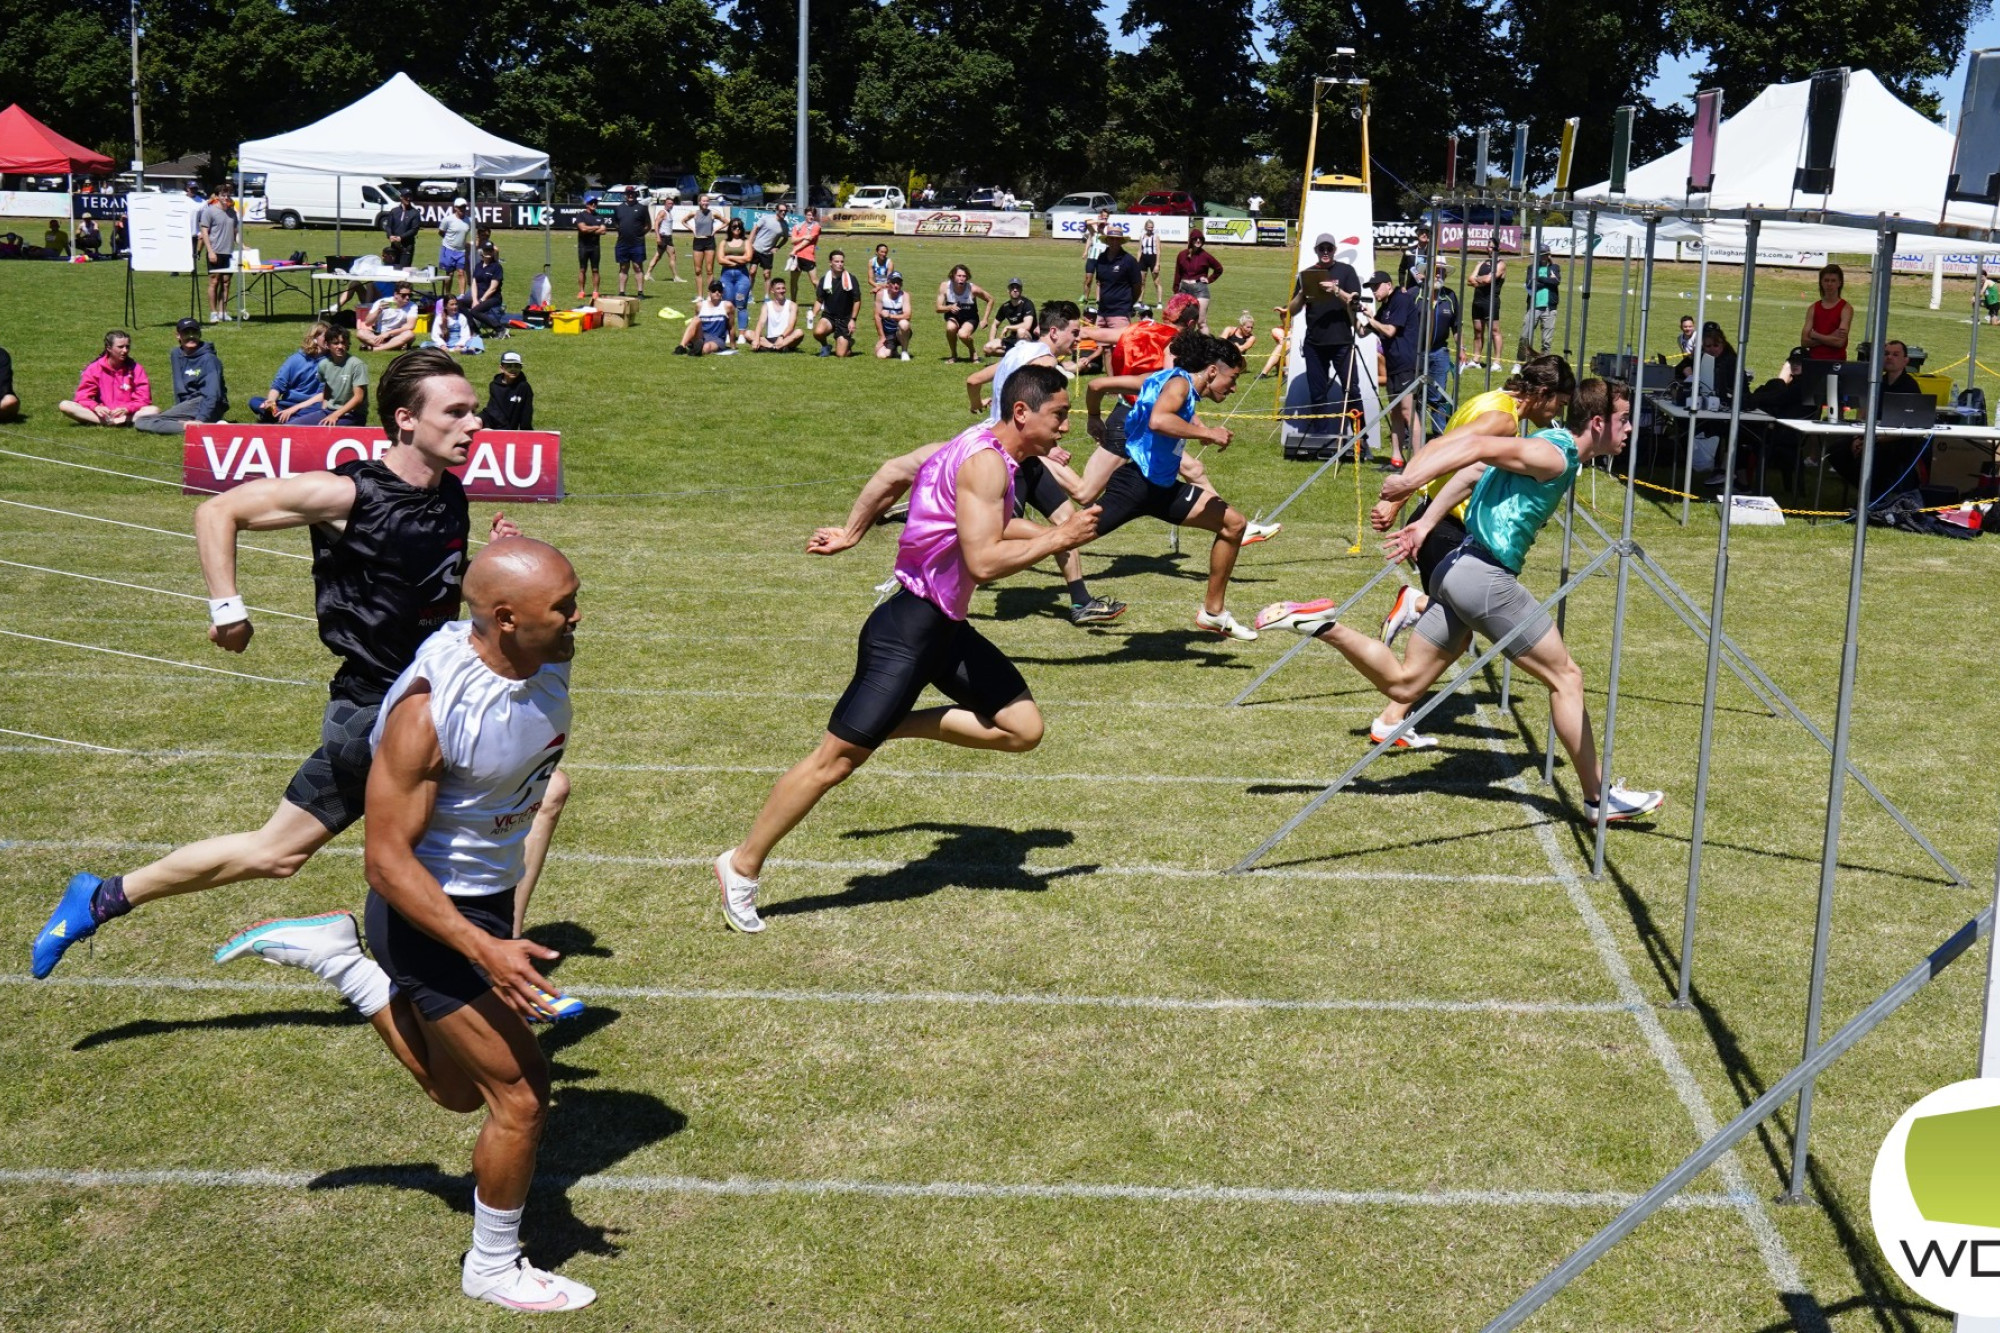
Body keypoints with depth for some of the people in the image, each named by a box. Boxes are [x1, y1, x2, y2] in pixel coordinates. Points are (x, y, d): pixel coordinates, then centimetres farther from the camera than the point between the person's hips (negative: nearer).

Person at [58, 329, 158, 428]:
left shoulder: (136, 369, 1)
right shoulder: (94, 369, 1)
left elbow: (143, 399, -3)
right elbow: (83, 397, -2)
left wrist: (126, 409, -22)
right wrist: (96, 407, -23)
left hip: (127, 414, -1)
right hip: (102, 413, 1)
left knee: (154, 410, -28)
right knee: (64, 405, -23)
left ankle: (110, 422, -36)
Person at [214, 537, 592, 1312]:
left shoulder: (547, 661, -10)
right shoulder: (429, 709, -31)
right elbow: (387, 859, -27)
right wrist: (485, 950, -32)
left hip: (490, 897, 8)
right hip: (429, 912, -8)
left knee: (458, 1092, 22)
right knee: (519, 1095, -3)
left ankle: (330, 955, 29)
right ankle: (494, 1268, 20)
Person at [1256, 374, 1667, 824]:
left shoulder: (1548, 444, 16)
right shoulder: (1555, 455, -13)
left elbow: (1472, 471, 15)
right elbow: (1476, 446, -25)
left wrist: (1426, 524, 12)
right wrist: (1412, 480, -33)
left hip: (1460, 567, 9)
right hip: (1487, 576, -9)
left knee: (1403, 683, 12)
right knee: (1565, 677, 2)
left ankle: (1321, 625, 3)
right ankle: (1599, 798, 8)